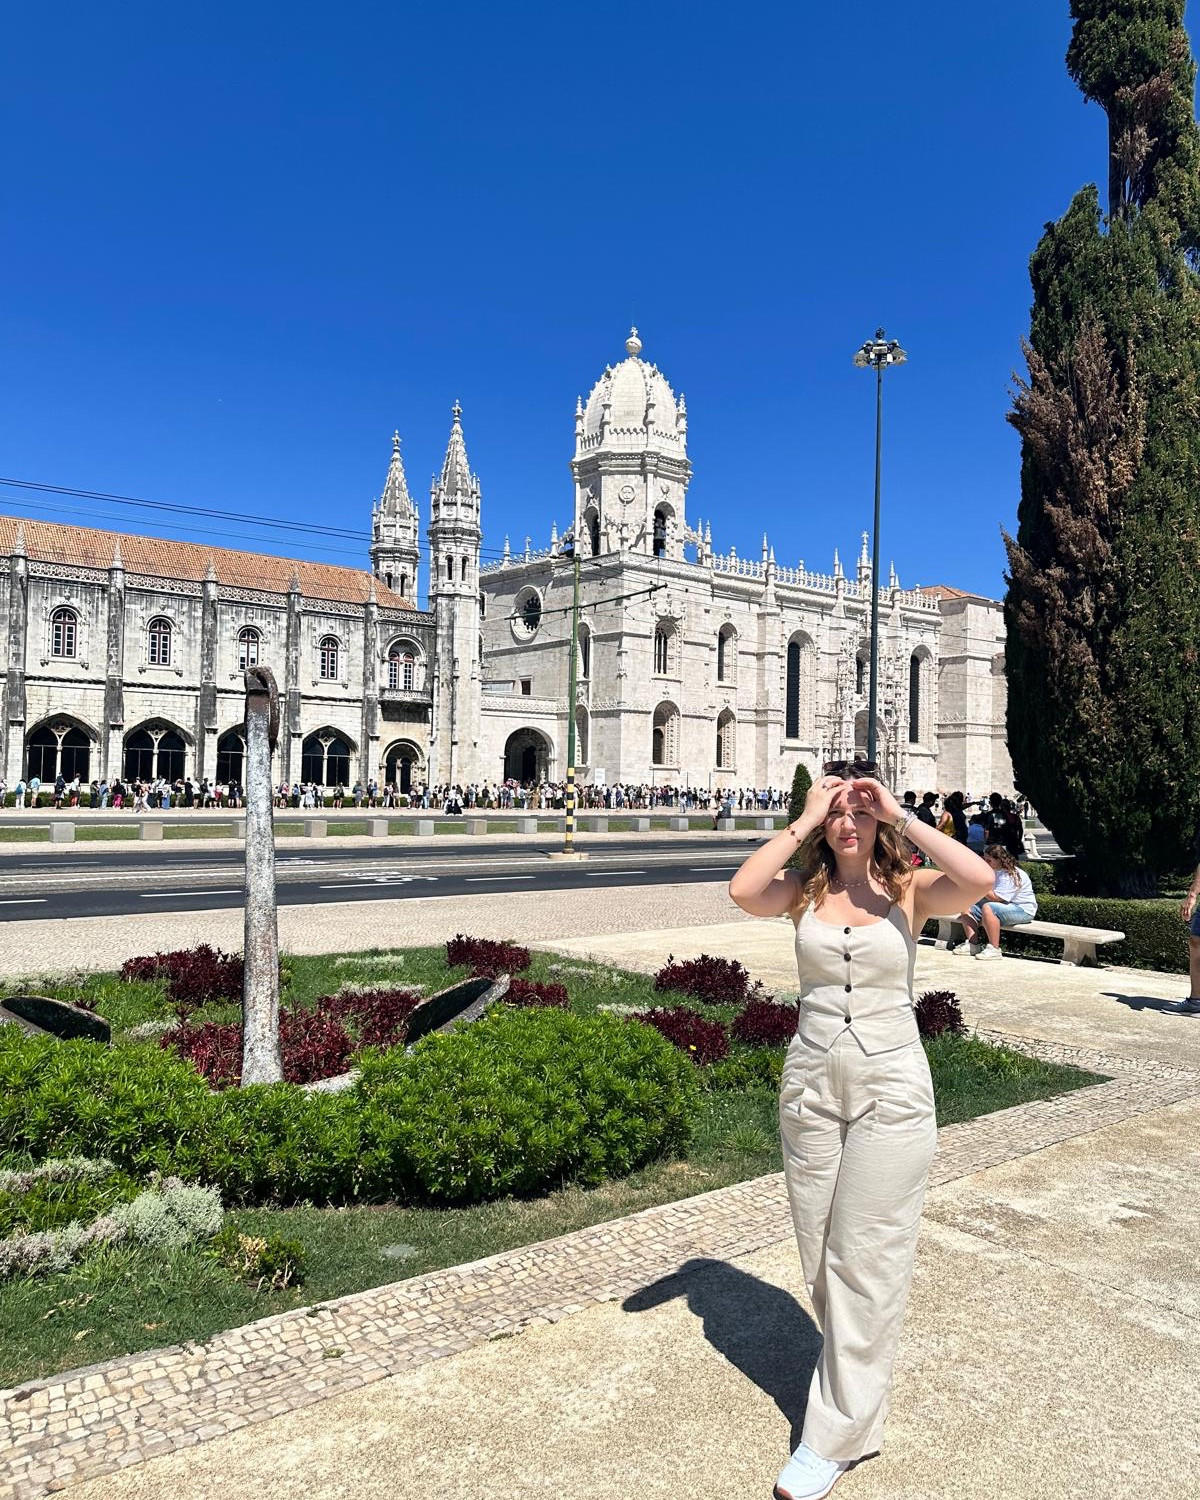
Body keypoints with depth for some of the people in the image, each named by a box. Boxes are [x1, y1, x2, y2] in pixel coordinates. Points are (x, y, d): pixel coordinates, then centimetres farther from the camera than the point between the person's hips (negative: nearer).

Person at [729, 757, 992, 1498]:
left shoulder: (910, 891, -5)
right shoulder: (806, 890, -1)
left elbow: (980, 881, -26)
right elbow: (743, 891, -22)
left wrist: (901, 816, -19)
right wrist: (803, 822, -16)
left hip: (890, 1086, -3)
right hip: (812, 1081, 3)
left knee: (868, 1257, 4)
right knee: (820, 1252, 17)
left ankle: (840, 1431, 18)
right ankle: (858, 1376, 41)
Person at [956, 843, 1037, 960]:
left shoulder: (1010, 875, -21)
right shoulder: (994, 871, 9)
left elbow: (995, 898, -28)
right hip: (1002, 905, 10)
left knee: (988, 908, -37)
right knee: (967, 907, 0)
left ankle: (994, 950, -33)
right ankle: (973, 945, -6)